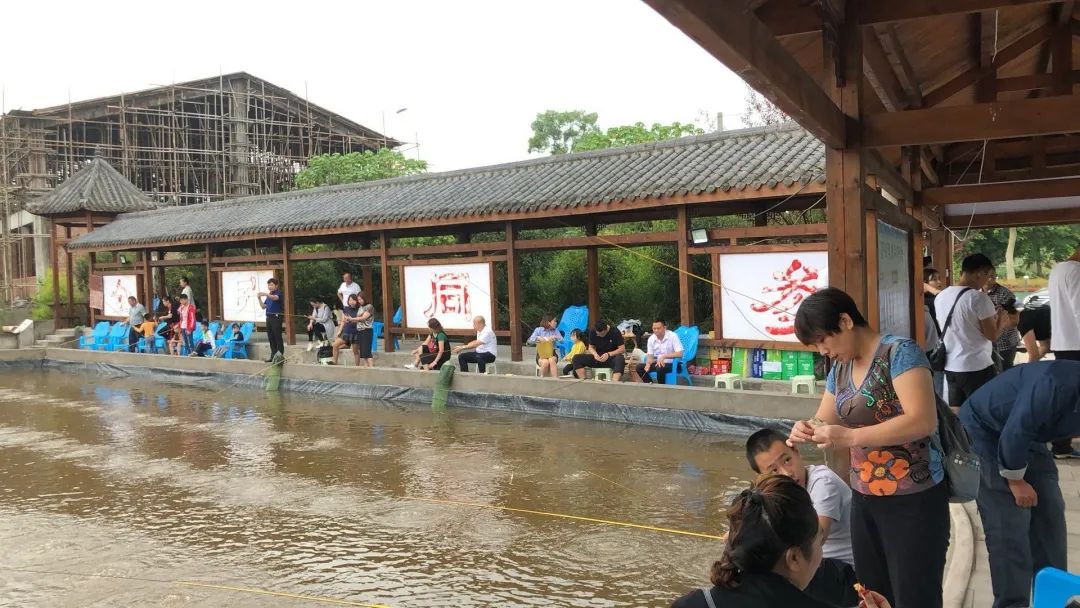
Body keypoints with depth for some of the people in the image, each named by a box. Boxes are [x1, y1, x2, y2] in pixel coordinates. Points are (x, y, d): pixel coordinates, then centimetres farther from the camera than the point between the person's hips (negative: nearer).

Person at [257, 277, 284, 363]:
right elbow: (263, 306, 16)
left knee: (278, 337, -7)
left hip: (276, 317, -8)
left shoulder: (278, 293, -5)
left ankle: (281, 355, -4)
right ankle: (273, 356, 15)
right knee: (271, 338, 9)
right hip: (269, 317, 8)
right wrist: (259, 298, 1)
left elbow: (275, 298, -29)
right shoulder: (268, 295, 18)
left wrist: (266, 294, -44)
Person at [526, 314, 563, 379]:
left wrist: (555, 337, -19)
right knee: (545, 362, -35)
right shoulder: (538, 330, 2)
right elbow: (529, 341, -4)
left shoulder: (556, 331, 9)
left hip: (552, 354, 1)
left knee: (552, 360, -35)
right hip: (541, 355, -1)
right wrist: (537, 338, -21)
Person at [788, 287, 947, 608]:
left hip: (913, 499, -7)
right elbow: (826, 422, 15)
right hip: (864, 498, 7)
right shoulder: (840, 368, 9)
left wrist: (851, 437, -27)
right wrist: (808, 429, -8)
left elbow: (923, 421, -24)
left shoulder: (900, 352, -14)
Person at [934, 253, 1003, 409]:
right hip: (977, 367, -7)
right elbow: (992, 335, -11)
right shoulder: (979, 298, -15)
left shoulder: (941, 296, 7)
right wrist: (998, 318, 8)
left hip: (950, 366, 7)